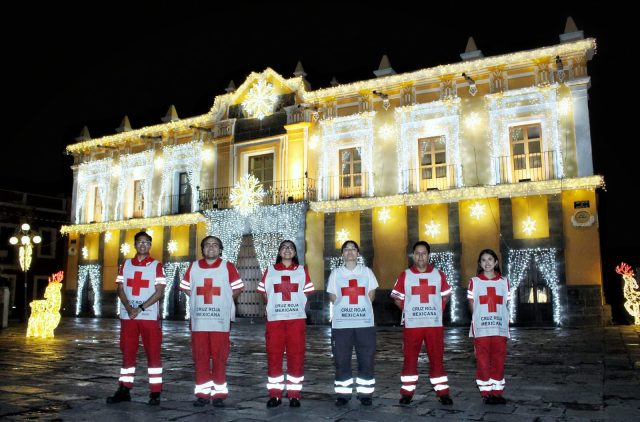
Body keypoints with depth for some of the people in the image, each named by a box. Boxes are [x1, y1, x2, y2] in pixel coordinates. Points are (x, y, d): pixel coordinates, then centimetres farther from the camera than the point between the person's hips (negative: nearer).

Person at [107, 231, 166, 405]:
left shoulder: (157, 265, 1)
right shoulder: (125, 264, 11)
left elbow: (159, 292, -6)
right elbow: (120, 289, 6)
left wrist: (140, 308, -14)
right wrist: (129, 308, -10)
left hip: (149, 316, -3)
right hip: (127, 316, 3)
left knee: (153, 354, -1)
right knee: (127, 353, 8)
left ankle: (155, 392, 4)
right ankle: (124, 390, 17)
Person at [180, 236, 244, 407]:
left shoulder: (227, 266, 0)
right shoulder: (193, 266, 8)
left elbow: (238, 288, 5)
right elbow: (185, 287, 17)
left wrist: (222, 301, 2)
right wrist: (200, 300, 7)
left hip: (220, 321, -2)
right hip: (198, 320, 2)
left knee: (219, 357, 1)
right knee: (200, 358, 6)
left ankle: (219, 393, 10)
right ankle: (202, 393, 15)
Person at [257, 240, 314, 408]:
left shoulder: (302, 271, 10)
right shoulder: (270, 270, 11)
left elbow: (306, 294, 10)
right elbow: (264, 293, 13)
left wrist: (299, 310, 1)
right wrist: (273, 308, 5)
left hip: (297, 319, 0)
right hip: (274, 319, 0)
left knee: (296, 356, 0)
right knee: (273, 356, 1)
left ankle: (294, 395, 8)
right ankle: (275, 394, 9)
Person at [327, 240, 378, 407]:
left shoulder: (366, 271, 9)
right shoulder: (336, 273, 8)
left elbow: (370, 296, 9)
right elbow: (333, 297, 6)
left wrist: (360, 307, 2)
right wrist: (346, 308, 0)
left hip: (365, 323, 0)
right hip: (341, 324, 0)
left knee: (366, 360, 2)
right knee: (341, 360, 2)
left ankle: (365, 393, 12)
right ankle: (343, 393, 12)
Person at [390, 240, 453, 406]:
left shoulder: (439, 275, 5)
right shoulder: (404, 276, 1)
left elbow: (446, 295, 16)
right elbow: (397, 298, 7)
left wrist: (439, 310, 4)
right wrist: (408, 311, -1)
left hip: (435, 324, 1)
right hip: (412, 324, -1)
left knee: (437, 358, 4)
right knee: (410, 358, 4)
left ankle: (442, 392, 13)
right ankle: (407, 392, 12)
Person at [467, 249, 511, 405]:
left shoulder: (504, 281, 9)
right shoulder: (474, 281, 4)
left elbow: (506, 305, 11)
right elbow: (472, 305, 5)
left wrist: (503, 321, 3)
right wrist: (478, 319, -3)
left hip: (500, 328, 2)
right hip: (481, 328, -2)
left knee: (499, 361, 5)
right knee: (483, 361, 0)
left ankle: (497, 392, 15)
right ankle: (486, 393, 9)